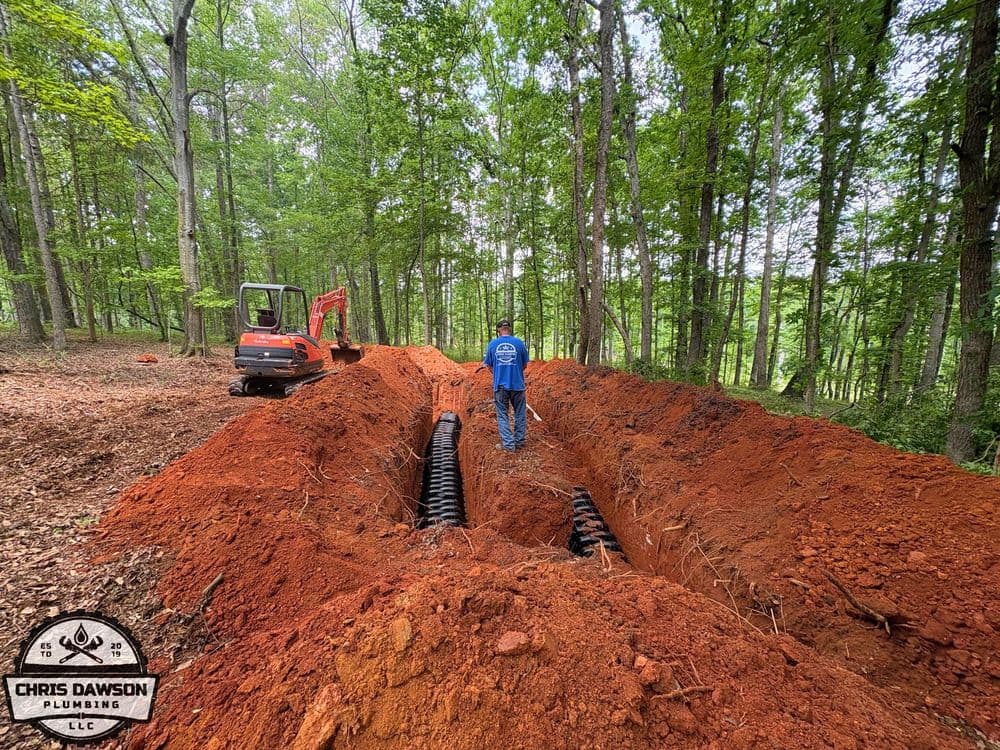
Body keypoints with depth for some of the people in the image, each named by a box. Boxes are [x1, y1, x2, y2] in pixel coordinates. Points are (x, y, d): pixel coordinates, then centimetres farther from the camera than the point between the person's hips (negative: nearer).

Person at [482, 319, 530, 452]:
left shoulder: (492, 344, 0)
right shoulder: (519, 343, -3)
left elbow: (489, 365, 7)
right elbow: (525, 365, 4)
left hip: (500, 385, 0)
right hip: (517, 384, 0)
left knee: (502, 415, 9)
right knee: (520, 414, 15)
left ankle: (508, 444, 8)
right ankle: (520, 441, 21)